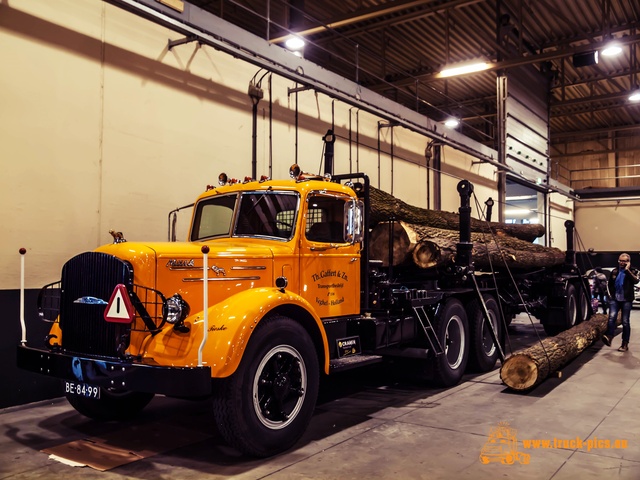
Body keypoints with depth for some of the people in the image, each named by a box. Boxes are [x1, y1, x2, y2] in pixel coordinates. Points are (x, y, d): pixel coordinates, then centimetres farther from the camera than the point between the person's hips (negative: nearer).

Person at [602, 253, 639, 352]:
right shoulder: (614, 271, 11)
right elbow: (610, 284, 23)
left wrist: (627, 270, -17)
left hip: (626, 300, -2)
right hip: (615, 299, 2)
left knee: (625, 322, 1)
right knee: (612, 317, -18)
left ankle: (625, 344, 7)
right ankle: (609, 338, -26)